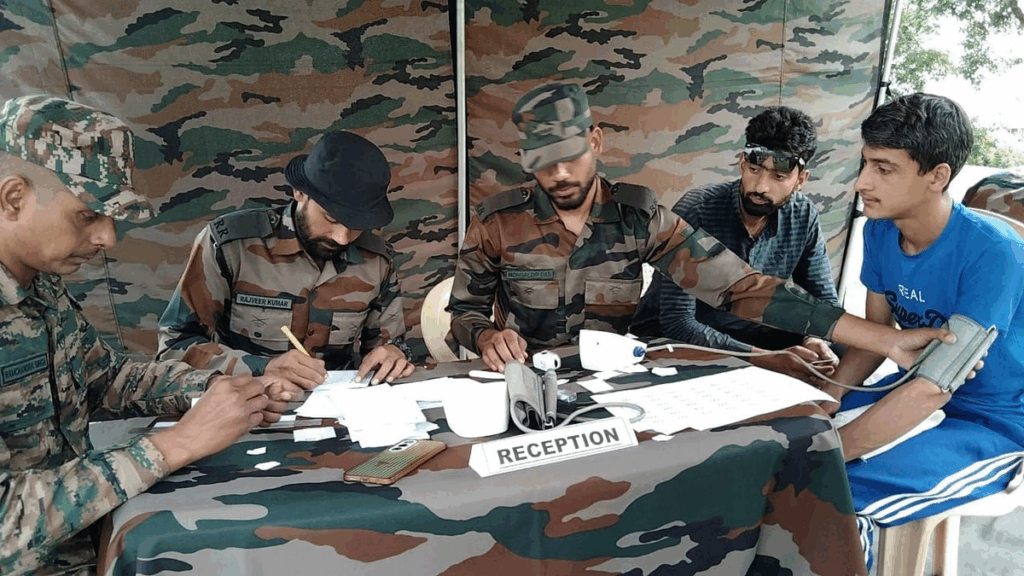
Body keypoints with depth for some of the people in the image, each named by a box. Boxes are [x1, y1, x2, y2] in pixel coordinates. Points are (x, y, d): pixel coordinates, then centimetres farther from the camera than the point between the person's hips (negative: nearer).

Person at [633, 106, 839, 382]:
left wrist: (815, 340, -21)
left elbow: (825, 300, 3)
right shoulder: (695, 211, -22)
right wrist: (766, 359, -37)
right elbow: (677, 321, -27)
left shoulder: (804, 217, -6)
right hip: (671, 339, -5)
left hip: (750, 335, 5)